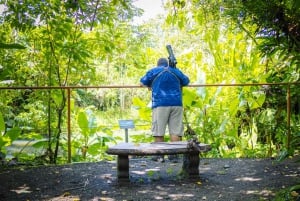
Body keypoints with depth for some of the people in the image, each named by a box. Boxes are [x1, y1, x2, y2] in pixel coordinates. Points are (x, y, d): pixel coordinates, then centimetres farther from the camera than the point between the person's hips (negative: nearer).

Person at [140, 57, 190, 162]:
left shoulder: (153, 71, 8)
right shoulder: (176, 71, 15)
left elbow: (143, 82, 15)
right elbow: (186, 81, 29)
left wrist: (150, 86, 34)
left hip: (160, 104, -2)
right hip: (176, 104, 2)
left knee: (158, 130, 0)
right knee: (175, 130, 2)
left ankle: (160, 155, -1)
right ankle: (174, 154, 0)